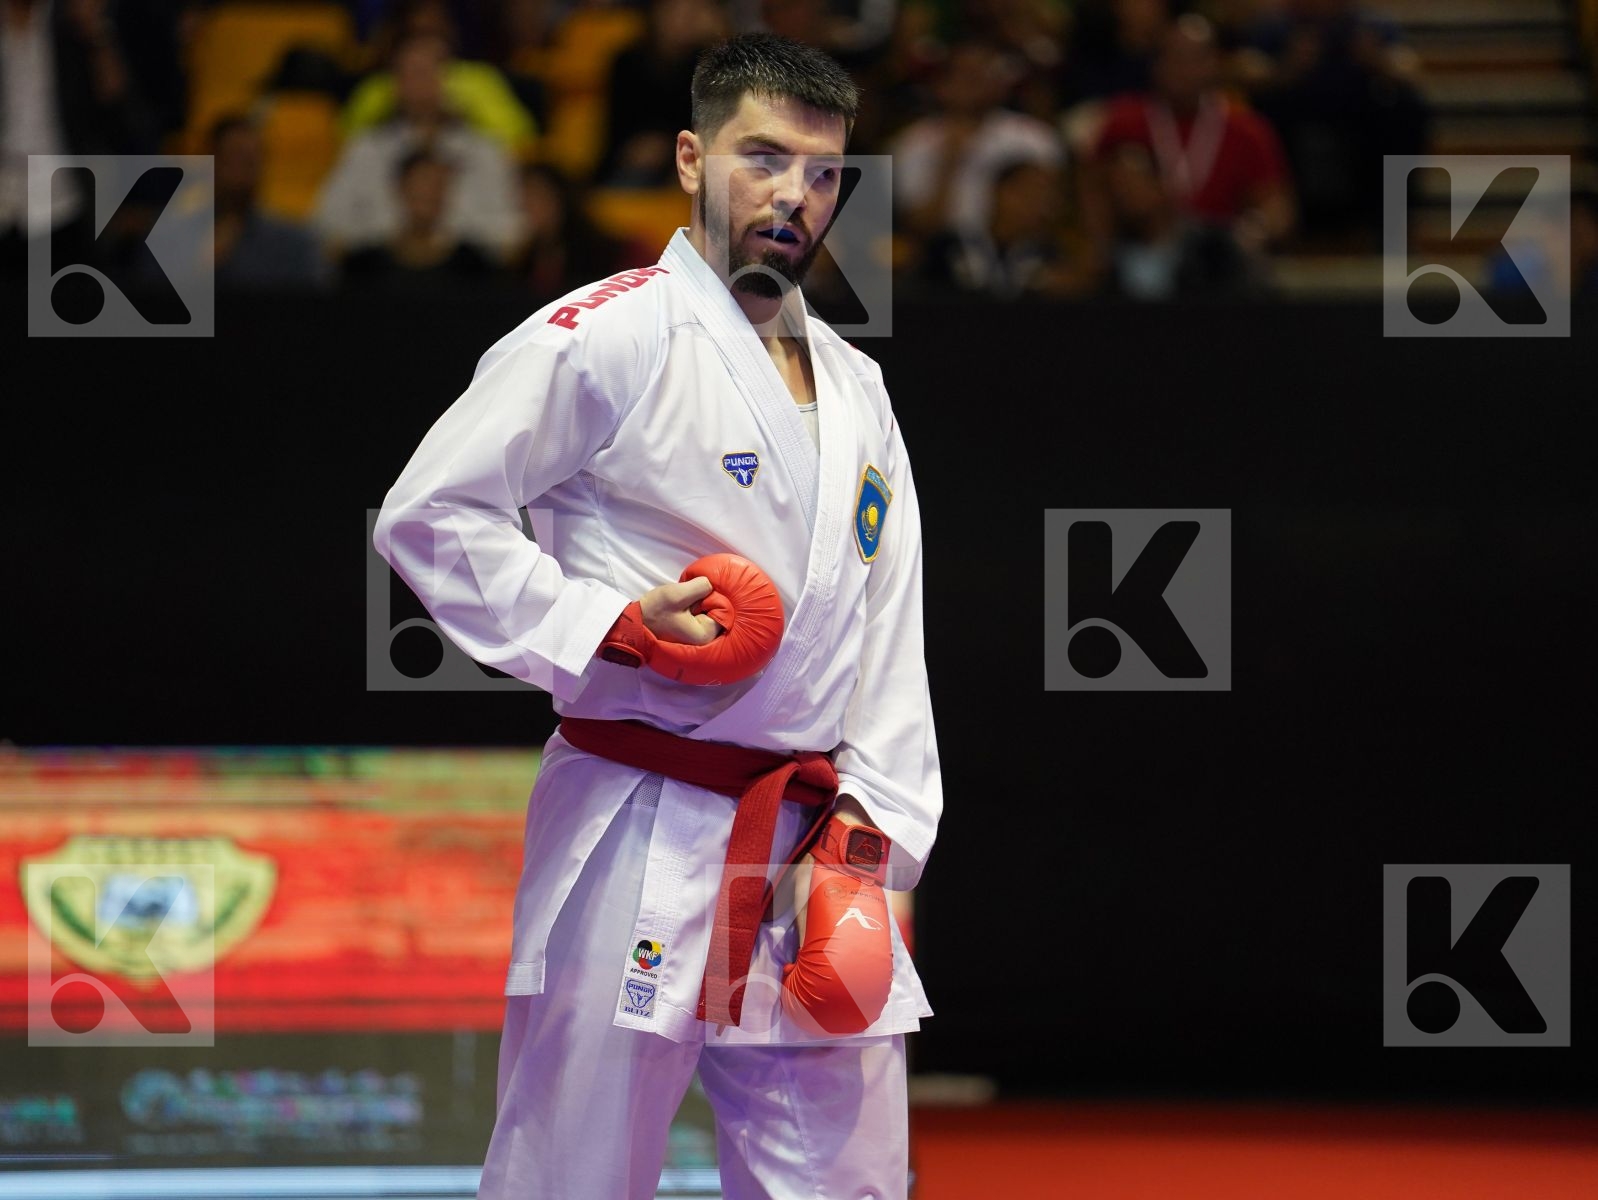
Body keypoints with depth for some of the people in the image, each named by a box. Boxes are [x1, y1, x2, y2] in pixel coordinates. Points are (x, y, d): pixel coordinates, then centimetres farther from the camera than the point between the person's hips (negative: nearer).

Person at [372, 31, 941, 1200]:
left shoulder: (855, 389, 16)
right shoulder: (609, 336, -7)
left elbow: (887, 638, 15)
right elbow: (429, 514, -9)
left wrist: (869, 826, 3)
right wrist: (607, 626, -17)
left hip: (807, 848, 7)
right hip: (639, 840, -7)